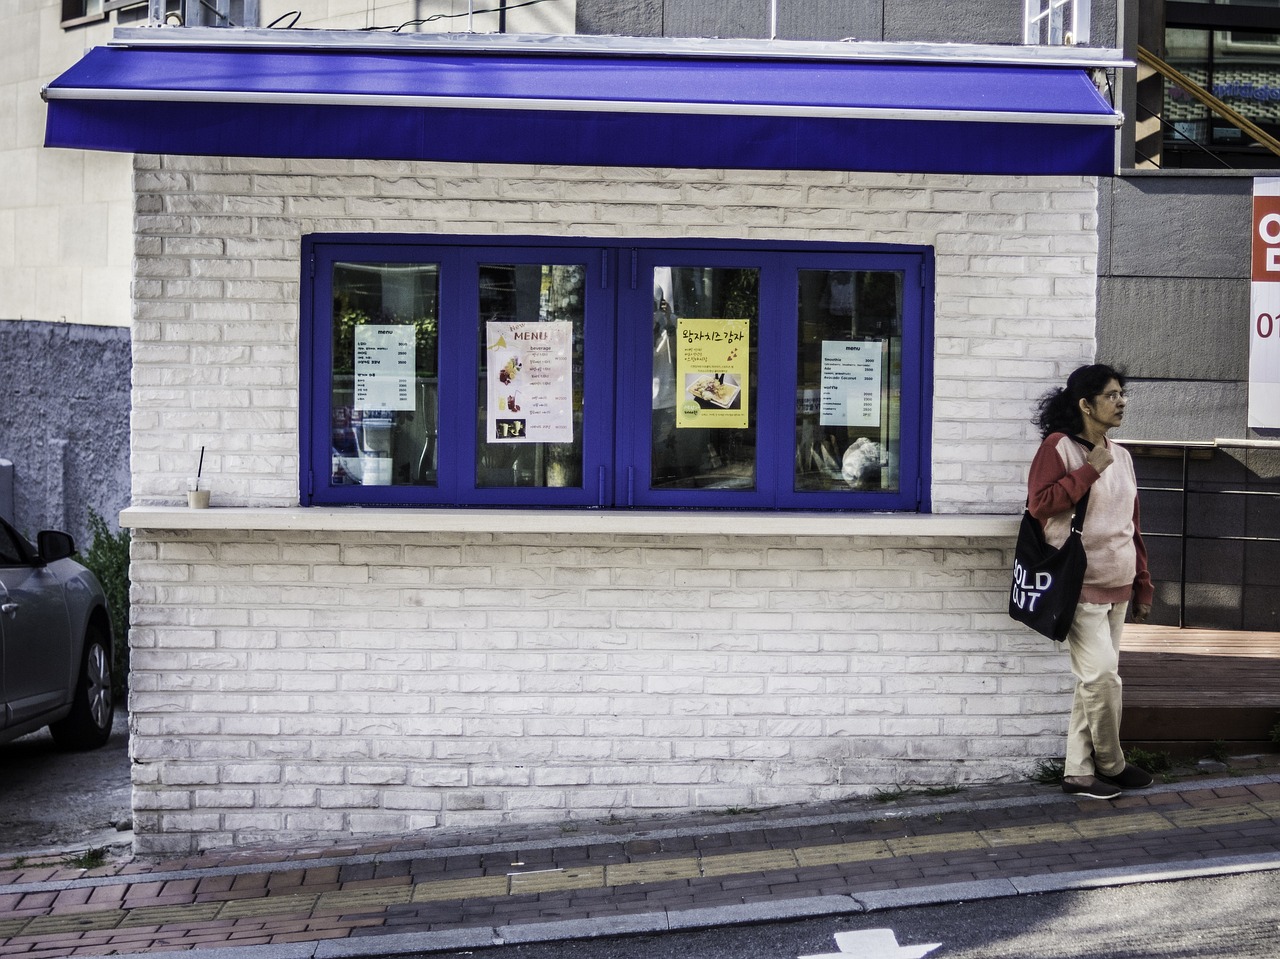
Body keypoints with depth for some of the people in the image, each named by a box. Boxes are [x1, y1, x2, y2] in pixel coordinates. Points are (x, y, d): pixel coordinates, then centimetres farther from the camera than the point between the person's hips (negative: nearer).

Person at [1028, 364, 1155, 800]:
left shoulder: (1121, 457, 15)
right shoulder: (1059, 446, -7)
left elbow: (1132, 527, 19)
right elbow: (1039, 503, -18)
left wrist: (1143, 585, 17)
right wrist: (1089, 470, -17)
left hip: (1116, 588, 7)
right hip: (1080, 586, -7)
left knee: (1094, 681, 8)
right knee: (1102, 676, -11)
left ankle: (1079, 771, 14)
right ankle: (1111, 765, 9)